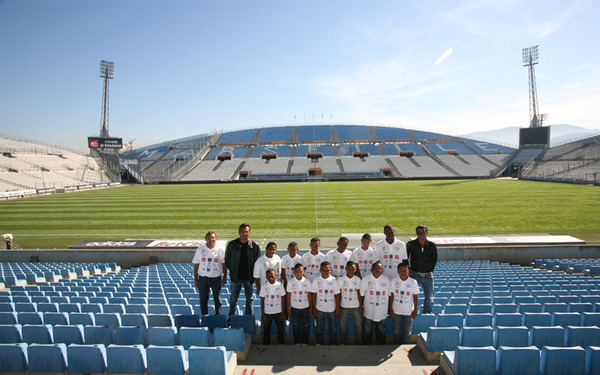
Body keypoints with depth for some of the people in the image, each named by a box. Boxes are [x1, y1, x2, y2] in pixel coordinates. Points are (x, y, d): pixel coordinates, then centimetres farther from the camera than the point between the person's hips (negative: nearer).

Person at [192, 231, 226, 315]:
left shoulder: (220, 249, -2)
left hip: (216, 278, -1)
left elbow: (224, 264, 3)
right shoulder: (200, 250, 0)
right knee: (203, 300, 7)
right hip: (203, 278, 1)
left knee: (217, 299, 7)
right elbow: (196, 265, 4)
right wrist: (195, 279, 2)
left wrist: (224, 277, 0)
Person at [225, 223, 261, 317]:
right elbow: (227, 259, 5)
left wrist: (253, 274, -4)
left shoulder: (255, 246, -6)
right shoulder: (232, 244, -6)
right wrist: (232, 271, 1)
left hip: (249, 277, 0)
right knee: (233, 298, 12)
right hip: (236, 277, 0)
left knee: (249, 298, 10)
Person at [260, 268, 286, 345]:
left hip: (278, 312, 0)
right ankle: (266, 344, 29)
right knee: (266, 329, 11)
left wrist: (283, 313, -2)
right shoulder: (264, 286, -9)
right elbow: (262, 301, -3)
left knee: (280, 328, 11)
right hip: (267, 312, 0)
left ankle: (281, 343, 30)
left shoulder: (280, 285, -9)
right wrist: (263, 314, -3)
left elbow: (283, 299, -3)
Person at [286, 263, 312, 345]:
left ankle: (304, 342, 29)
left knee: (306, 326, 9)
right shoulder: (290, 282, -10)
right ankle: (297, 342, 30)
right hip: (294, 308, 0)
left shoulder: (307, 282, -8)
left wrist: (311, 308, 0)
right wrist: (288, 309, -1)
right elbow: (288, 296, -3)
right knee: (296, 326, 12)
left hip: (305, 307, 0)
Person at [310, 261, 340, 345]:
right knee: (320, 328, 14)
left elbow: (337, 295, -4)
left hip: (331, 309, 0)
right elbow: (314, 295, -3)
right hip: (319, 309, 0)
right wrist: (314, 309, -3)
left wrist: (337, 309, -2)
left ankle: (333, 343, 33)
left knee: (332, 328, 13)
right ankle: (320, 343, 33)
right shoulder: (316, 281, -9)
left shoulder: (334, 281, -9)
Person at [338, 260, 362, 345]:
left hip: (355, 306, 1)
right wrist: (338, 307, -3)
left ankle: (358, 342, 22)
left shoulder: (357, 279, 0)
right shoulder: (341, 279, -4)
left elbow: (359, 293, 5)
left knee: (358, 325, 5)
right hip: (344, 306, -1)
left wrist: (360, 307, 3)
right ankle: (343, 343, 24)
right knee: (343, 326, 7)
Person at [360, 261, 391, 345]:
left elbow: (389, 295, 3)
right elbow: (361, 295, -4)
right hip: (369, 312, -1)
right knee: (367, 332, 13)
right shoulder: (365, 279, -7)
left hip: (382, 312, 1)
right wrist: (361, 307, -4)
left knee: (381, 332, 17)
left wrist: (389, 308, 4)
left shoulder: (386, 280, -3)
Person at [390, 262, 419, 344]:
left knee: (407, 332, 10)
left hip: (408, 311, -1)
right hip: (396, 311, 1)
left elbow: (415, 297, -3)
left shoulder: (413, 282, -10)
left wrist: (415, 310, -2)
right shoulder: (394, 281, -8)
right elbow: (391, 295, -2)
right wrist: (391, 309, -2)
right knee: (397, 331, 14)